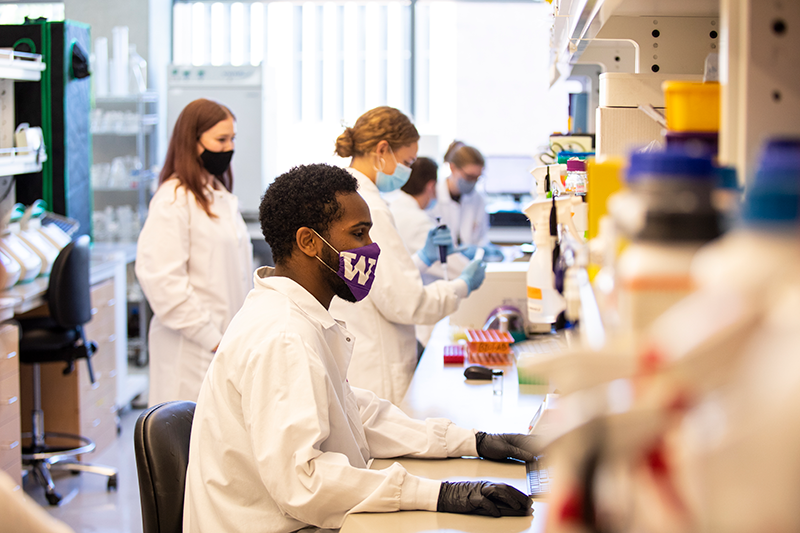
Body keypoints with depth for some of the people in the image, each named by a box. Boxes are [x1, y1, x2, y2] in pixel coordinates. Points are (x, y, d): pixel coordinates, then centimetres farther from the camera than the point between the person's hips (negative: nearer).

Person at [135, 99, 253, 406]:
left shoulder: (222, 197, 17)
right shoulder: (173, 199, -10)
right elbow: (160, 278, -18)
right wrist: (210, 337, -16)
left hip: (228, 342, 8)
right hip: (192, 348, -8)